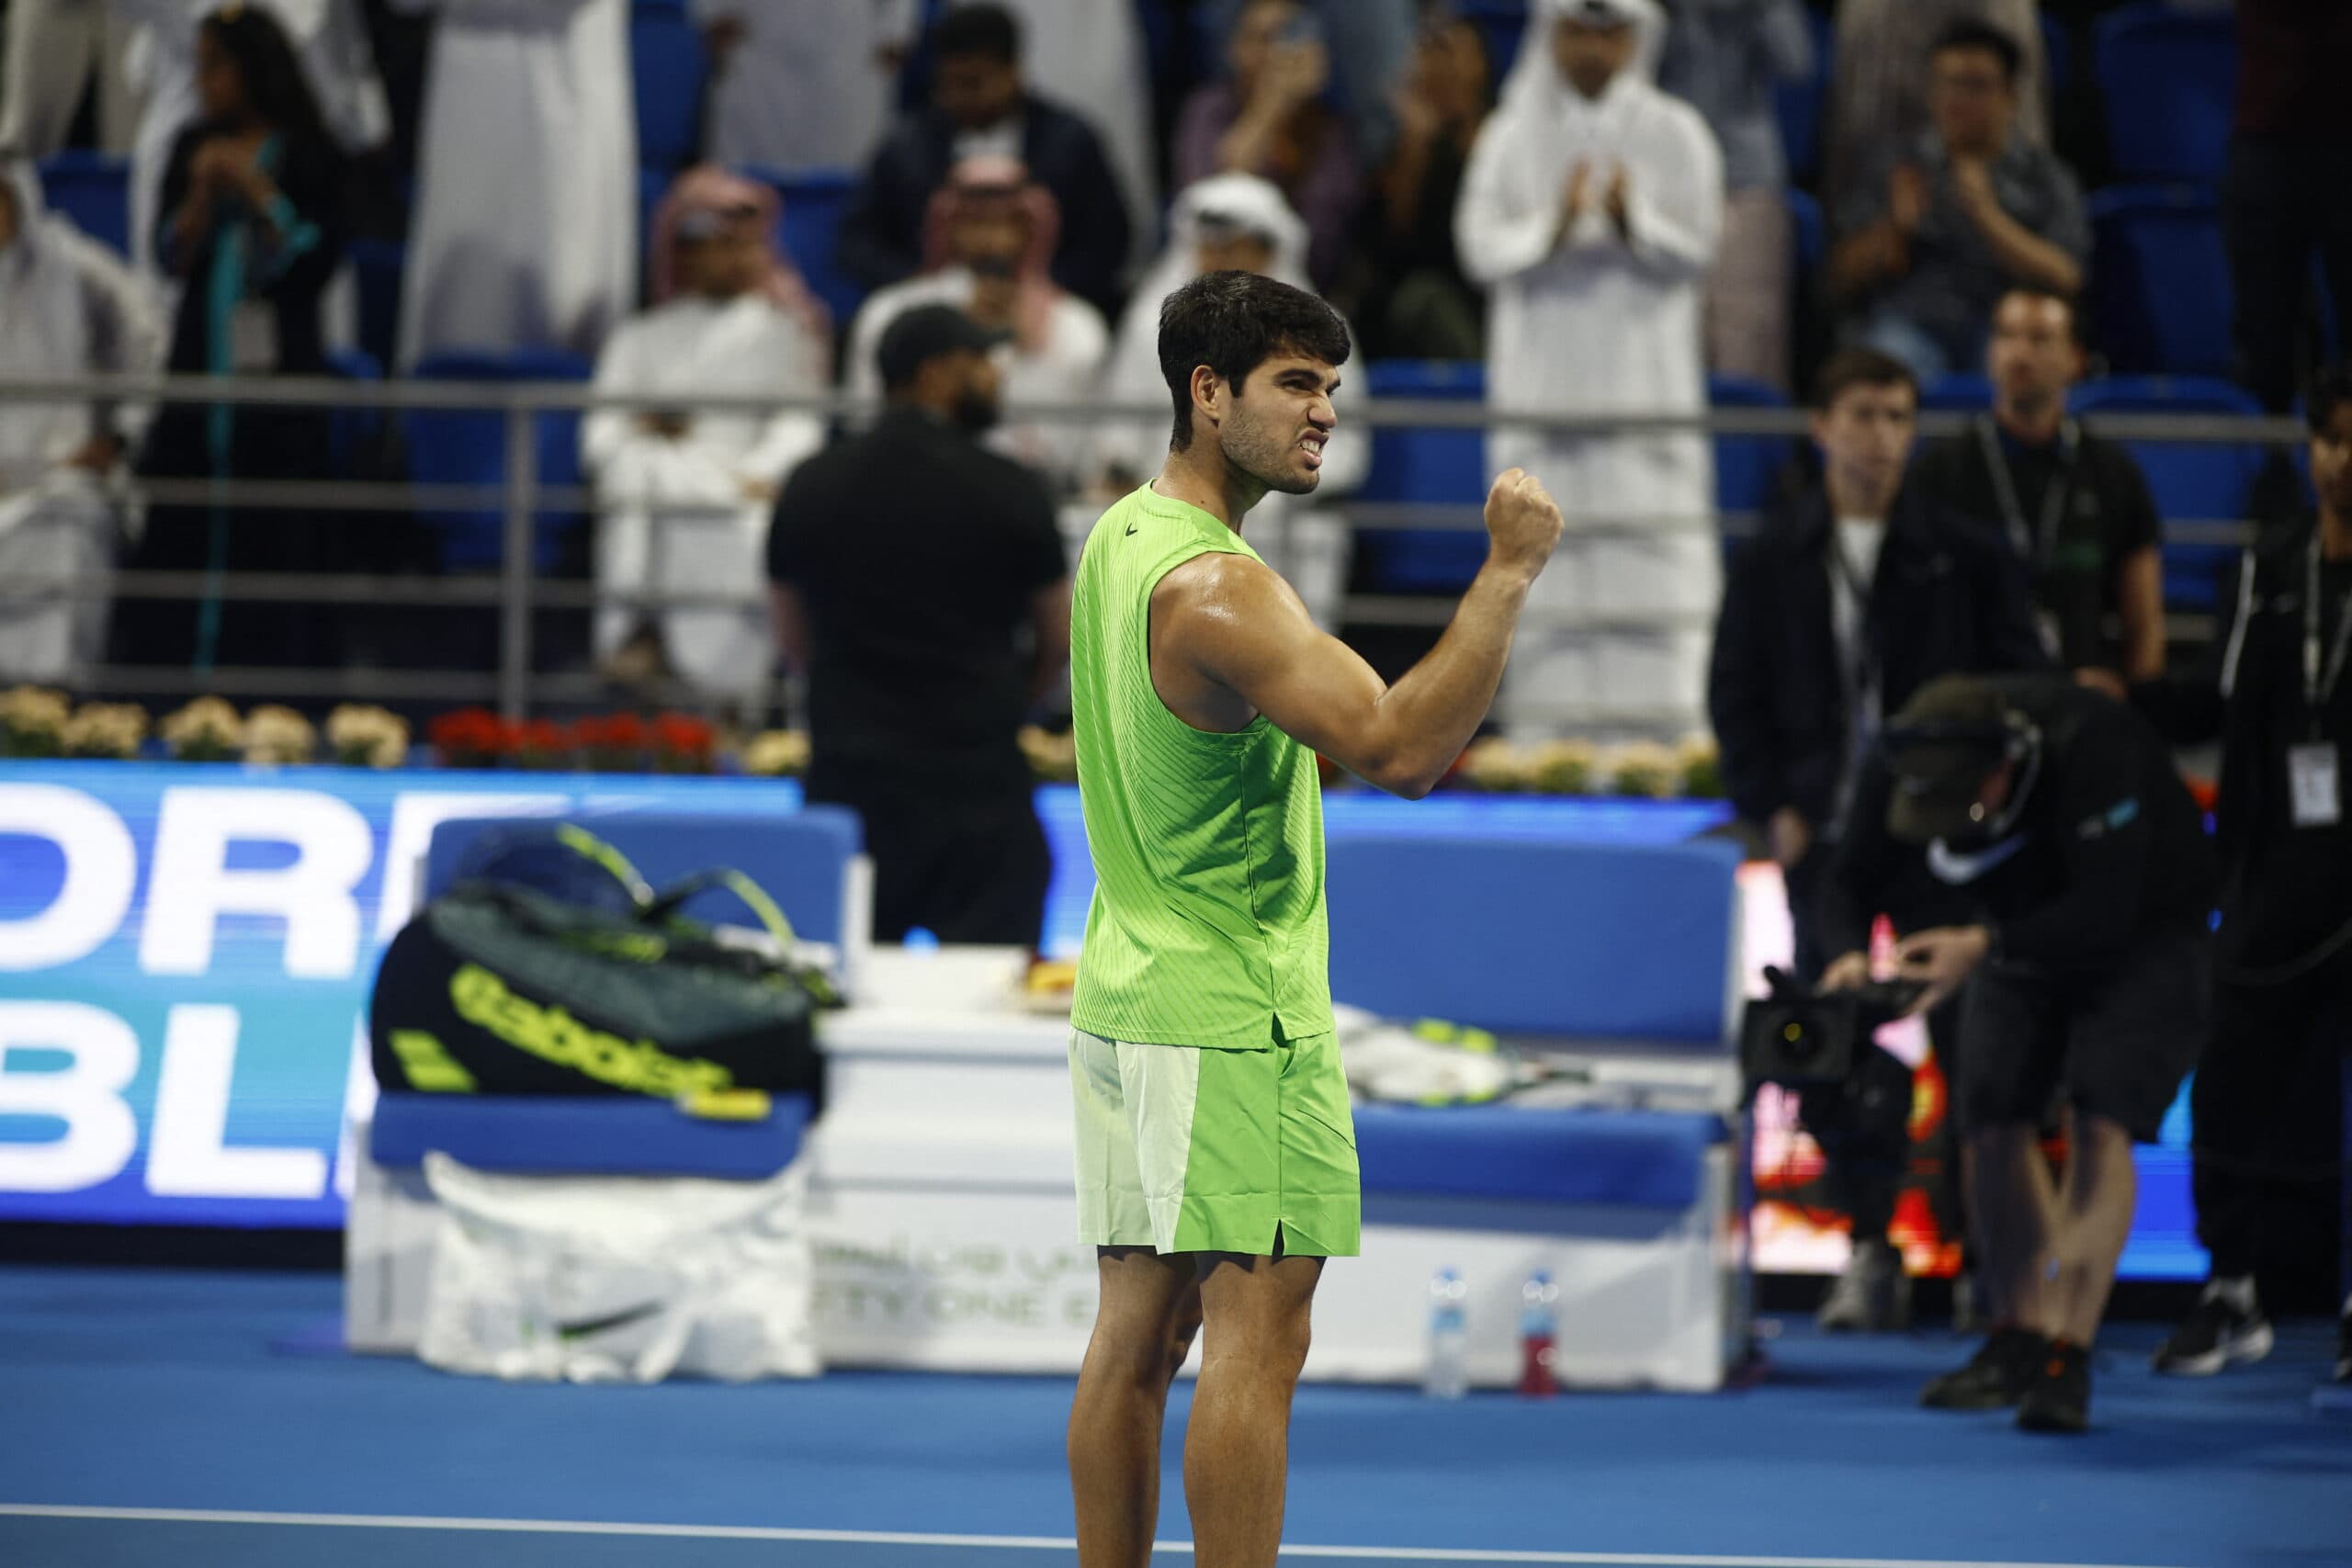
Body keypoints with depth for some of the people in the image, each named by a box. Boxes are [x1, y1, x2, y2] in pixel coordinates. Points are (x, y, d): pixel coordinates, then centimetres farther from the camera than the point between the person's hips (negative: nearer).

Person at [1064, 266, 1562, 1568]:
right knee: (1258, 1333, -8)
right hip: (1234, 1018, -10)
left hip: (1129, 991, 10)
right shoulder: (1215, 590, -20)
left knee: (1138, 1332, 11)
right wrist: (1507, 575, -25)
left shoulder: (1123, 536, 11)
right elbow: (1399, 752, -28)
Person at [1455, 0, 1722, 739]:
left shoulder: (1675, 135, 5)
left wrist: (1633, 221, -23)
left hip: (1645, 386, -1)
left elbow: (1698, 250, -3)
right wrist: (1552, 228, -22)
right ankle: (1543, 728, -2)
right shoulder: (1511, 137, 7)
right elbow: (1481, 246, -3)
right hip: (1543, 383, 1)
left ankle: (1667, 728, -8)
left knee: (1655, 559, -8)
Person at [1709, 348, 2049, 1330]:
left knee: (1967, 1036, -3)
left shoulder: (1962, 557, 3)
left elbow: (2021, 687, 5)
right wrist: (1772, 808, -2)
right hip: (1822, 836, 1)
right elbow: (1735, 696, 10)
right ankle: (1869, 1242, 7)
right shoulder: (1774, 561, 7)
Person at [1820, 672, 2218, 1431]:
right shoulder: (1911, 769, -19)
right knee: (1992, 1120, -3)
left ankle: (2069, 1357, -23)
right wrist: (1849, 955, -33)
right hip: (2023, 935, 6)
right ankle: (2019, 1340, 9)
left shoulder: (2091, 745, -36)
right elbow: (1850, 882, -10)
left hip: (2148, 929, -6)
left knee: (2099, 1123, -19)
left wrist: (1981, 947, -42)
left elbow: (2106, 906, -35)